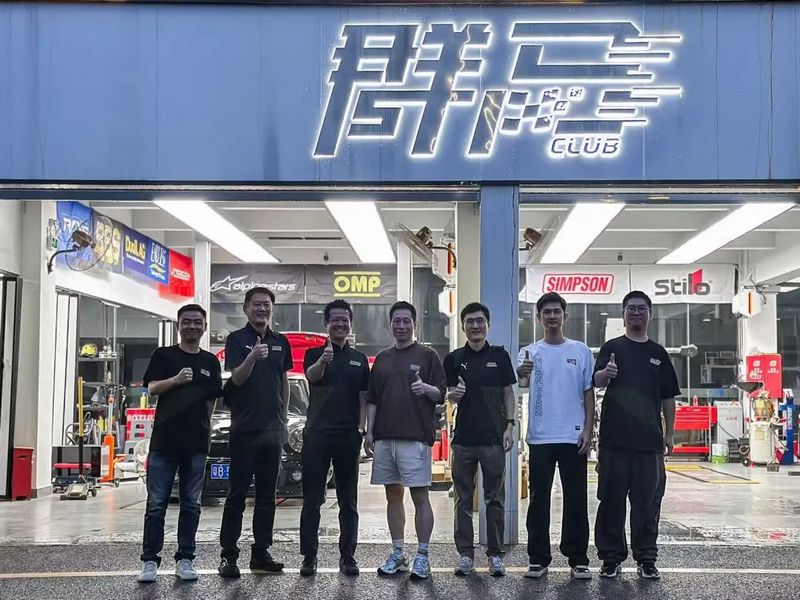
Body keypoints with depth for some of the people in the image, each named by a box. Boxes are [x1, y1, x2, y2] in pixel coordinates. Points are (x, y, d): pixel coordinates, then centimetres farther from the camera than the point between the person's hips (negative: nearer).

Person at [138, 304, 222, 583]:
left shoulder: (211, 362, 12)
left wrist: (206, 430, 9)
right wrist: (176, 379, -20)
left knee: (191, 505, 6)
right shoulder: (163, 355, 6)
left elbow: (211, 401, 15)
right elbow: (151, 388, -3)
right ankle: (150, 560, 4)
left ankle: (184, 560, 13)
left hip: (196, 443, 2)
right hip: (164, 440, -2)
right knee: (156, 504, -1)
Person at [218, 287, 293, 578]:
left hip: (273, 429, 5)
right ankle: (228, 554, 2)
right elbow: (237, 379, -15)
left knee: (267, 495, 9)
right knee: (238, 493, -3)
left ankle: (261, 553, 16)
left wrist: (283, 417, 13)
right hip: (244, 428, -5)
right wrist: (252, 358, -33)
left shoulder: (280, 342, 12)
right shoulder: (236, 339, -3)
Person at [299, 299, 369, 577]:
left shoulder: (359, 359, 12)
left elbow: (363, 398, 12)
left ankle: (348, 556, 14)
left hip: (348, 436, 3)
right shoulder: (314, 354, 3)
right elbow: (311, 376, -21)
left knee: (348, 501, 7)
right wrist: (322, 361, -43)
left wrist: (360, 430, -1)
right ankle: (309, 556, 6)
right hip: (317, 434, -2)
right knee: (312, 500, 1)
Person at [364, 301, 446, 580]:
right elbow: (372, 399, 17)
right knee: (393, 496, 10)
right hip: (384, 437, 5)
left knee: (420, 497, -4)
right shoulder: (382, 358, 16)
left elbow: (441, 395, -1)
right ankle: (398, 553, 18)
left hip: (416, 437, -5)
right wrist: (369, 432, 8)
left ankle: (422, 557, 2)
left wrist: (427, 389, -22)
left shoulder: (427, 356, 3)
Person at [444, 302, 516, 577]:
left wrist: (510, 426, -2)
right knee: (463, 499, 5)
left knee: (495, 498, 2)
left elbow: (508, 393, 6)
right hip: (463, 438, 1)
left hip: (493, 438, -1)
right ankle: (465, 554, 11)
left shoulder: (500, 355, 5)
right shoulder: (454, 358, 8)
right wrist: (452, 395, -12)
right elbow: (448, 395, 11)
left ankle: (495, 555, 9)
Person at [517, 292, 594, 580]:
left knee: (576, 500, 4)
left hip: (573, 437, 0)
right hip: (540, 437, 0)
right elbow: (516, 381, -14)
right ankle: (538, 559, 13)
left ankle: (578, 559, 12)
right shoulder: (529, 352, 4)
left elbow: (588, 393, 7)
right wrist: (521, 372, -38)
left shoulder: (581, 351, 7)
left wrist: (588, 430, -2)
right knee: (539, 499, 5)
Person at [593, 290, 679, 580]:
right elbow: (597, 380, -11)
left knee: (648, 502, 5)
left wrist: (669, 434, 11)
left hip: (650, 440, 2)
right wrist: (604, 374, -34)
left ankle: (646, 559, 15)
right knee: (612, 501, 2)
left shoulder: (658, 353, 14)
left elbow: (668, 397, 17)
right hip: (615, 439, -2)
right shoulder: (613, 348, 6)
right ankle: (611, 557, 11)